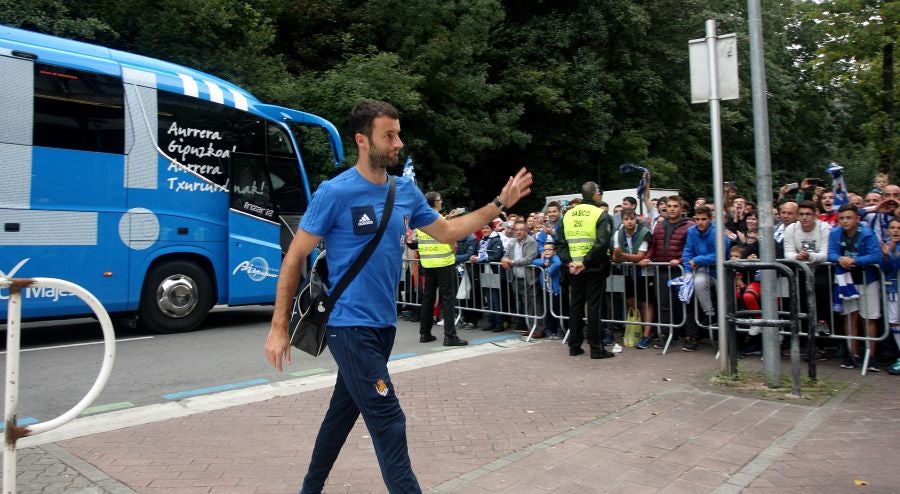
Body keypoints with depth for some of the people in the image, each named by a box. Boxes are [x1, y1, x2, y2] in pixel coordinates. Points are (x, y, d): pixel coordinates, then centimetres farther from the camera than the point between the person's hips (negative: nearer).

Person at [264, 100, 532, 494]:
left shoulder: (406, 191, 4)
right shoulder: (336, 192, -14)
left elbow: (448, 231, 16)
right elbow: (295, 258, -10)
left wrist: (499, 204, 7)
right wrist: (279, 327, -12)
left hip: (383, 324, 7)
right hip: (350, 325, -7)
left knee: (344, 410, 20)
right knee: (387, 420, -5)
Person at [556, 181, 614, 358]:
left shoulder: (568, 214, 9)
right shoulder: (601, 214, -8)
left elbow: (560, 243, 5)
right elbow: (602, 244, -20)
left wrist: (568, 261, -1)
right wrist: (586, 262, -16)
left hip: (574, 269, 5)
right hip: (594, 268, -5)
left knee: (575, 306, 11)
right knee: (594, 307, 0)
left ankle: (574, 346, 16)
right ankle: (596, 348, 5)